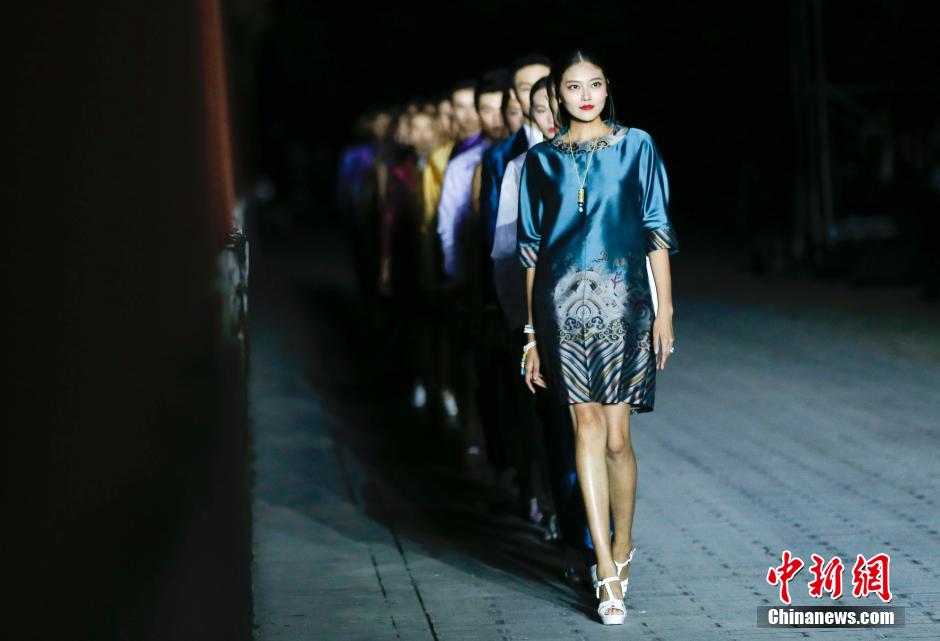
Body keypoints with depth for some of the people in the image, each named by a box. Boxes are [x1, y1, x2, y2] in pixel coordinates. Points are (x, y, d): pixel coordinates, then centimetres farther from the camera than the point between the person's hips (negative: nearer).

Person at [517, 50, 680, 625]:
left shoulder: (636, 146, 7)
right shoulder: (542, 159, 11)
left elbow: (657, 232, 5)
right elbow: (531, 248, 12)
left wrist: (665, 311, -2)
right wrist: (532, 332, 8)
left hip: (622, 298, -1)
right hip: (563, 301, 1)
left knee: (616, 435, -1)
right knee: (587, 425, -6)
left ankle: (622, 548, 22)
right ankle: (609, 573, -8)